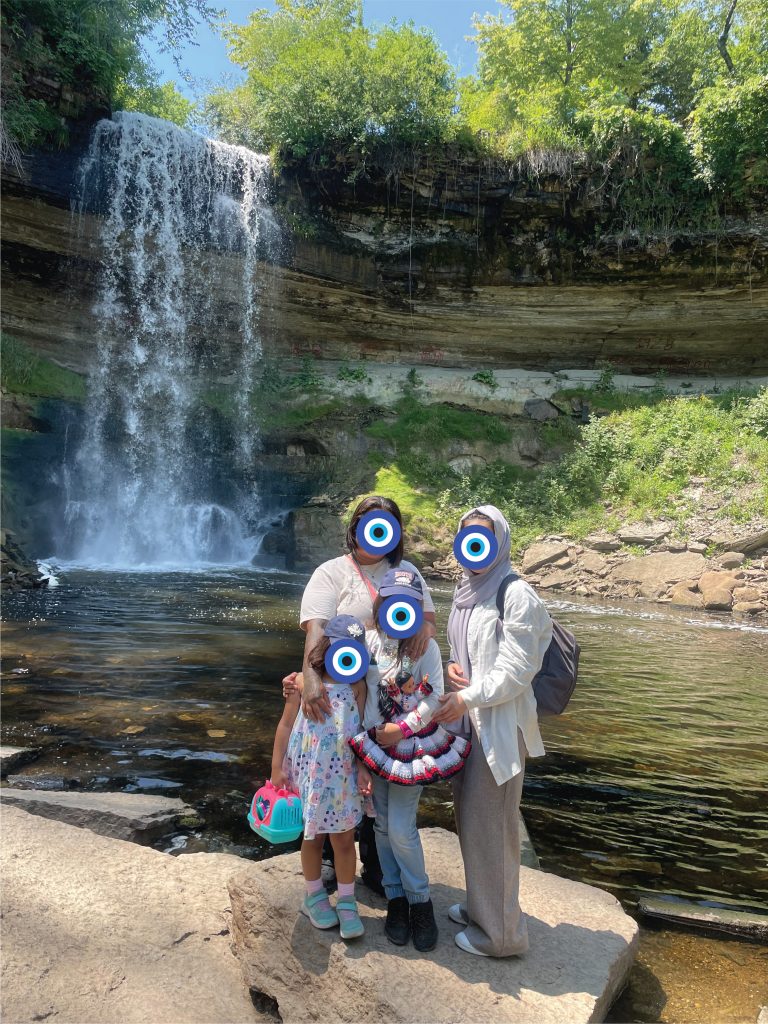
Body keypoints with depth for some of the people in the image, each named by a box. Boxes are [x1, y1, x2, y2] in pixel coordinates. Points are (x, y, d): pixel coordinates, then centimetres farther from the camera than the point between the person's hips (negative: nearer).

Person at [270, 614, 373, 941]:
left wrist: (363, 768, -5)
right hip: (308, 772, -1)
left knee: (344, 839, 9)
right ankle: (314, 896, 36)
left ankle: (347, 903, 26)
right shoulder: (303, 683, -10)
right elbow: (286, 725, -4)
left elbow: (361, 729, -1)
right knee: (312, 836, 16)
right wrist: (277, 768, -4)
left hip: (342, 774, 1)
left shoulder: (357, 686, -5)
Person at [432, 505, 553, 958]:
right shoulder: (466, 591, 10)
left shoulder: (517, 595, -16)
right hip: (466, 717, 8)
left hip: (500, 723, -8)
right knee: (469, 816, 18)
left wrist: (467, 698, -19)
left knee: (490, 824, 3)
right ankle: (481, 906, 38)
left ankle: (500, 933, 21)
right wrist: (452, 665, -1)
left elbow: (517, 670, -18)